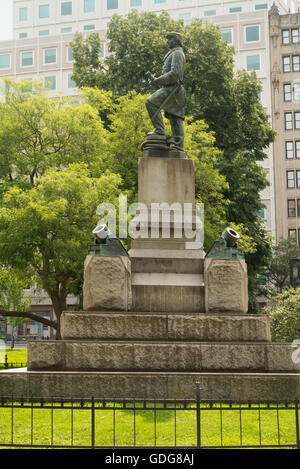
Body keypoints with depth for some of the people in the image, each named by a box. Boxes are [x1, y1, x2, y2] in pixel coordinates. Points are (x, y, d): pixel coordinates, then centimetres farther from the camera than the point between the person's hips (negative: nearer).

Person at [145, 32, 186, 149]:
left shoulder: (177, 53, -4)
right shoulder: (172, 55, 29)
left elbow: (175, 73, -19)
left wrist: (158, 80, -13)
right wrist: (155, 80, 16)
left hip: (172, 89, -10)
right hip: (170, 90, 10)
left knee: (151, 102, -23)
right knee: (176, 121, 2)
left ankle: (159, 130, -24)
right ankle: (179, 149, -2)